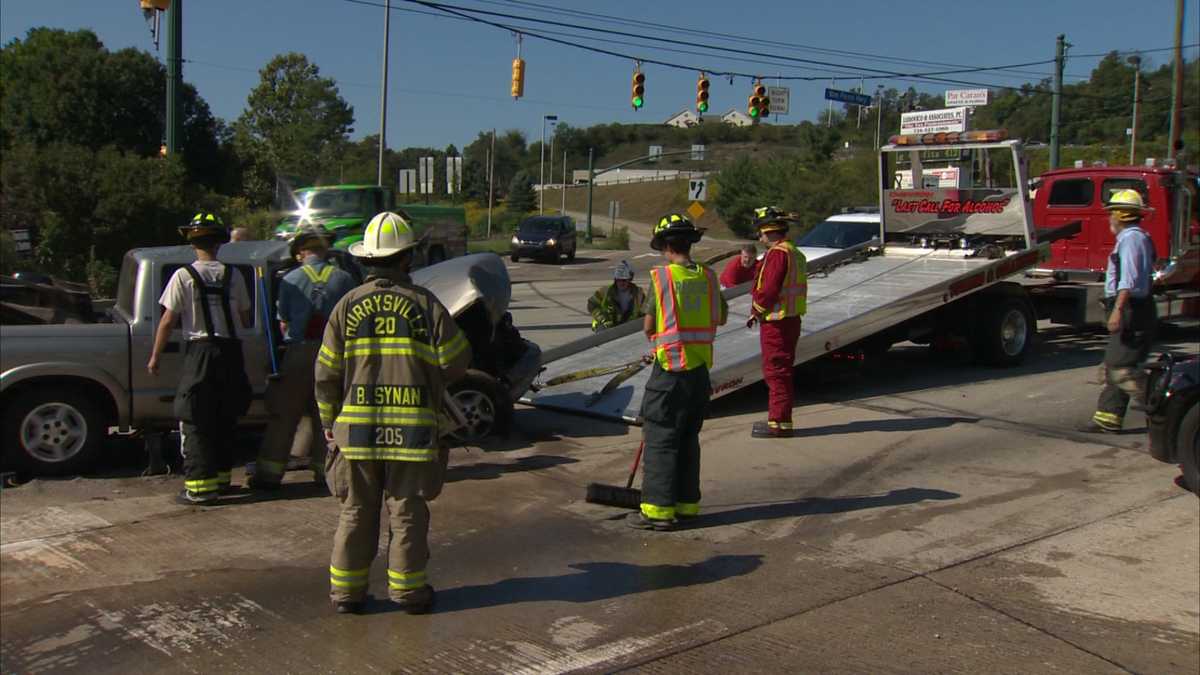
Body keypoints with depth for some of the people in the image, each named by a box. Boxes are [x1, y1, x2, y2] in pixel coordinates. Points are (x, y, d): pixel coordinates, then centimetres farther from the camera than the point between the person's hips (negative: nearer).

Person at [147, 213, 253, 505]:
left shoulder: (184, 276, -6)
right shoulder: (232, 275, 3)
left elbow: (168, 320, -7)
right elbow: (245, 318, 7)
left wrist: (155, 357, 2)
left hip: (200, 352, -4)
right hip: (231, 352, 4)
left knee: (195, 422, 0)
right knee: (224, 418, 15)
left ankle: (200, 486, -4)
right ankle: (221, 476, 24)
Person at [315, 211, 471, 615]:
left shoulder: (347, 306, 0)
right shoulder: (425, 304, -5)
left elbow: (326, 374, 2)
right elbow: (456, 363, -4)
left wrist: (330, 422, 12)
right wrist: (433, 380, 18)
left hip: (356, 428, 2)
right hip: (412, 428, -2)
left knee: (356, 513, 12)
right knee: (407, 512, 9)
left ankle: (346, 589, 18)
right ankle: (407, 588, 16)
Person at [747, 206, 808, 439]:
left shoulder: (778, 253, -16)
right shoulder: (795, 253, 17)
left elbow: (769, 289, -22)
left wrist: (756, 310, -5)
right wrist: (759, 311, 12)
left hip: (776, 322, -10)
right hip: (791, 320, 10)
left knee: (776, 371, -5)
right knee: (781, 371, 15)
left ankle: (780, 422, -2)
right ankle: (778, 419, 23)